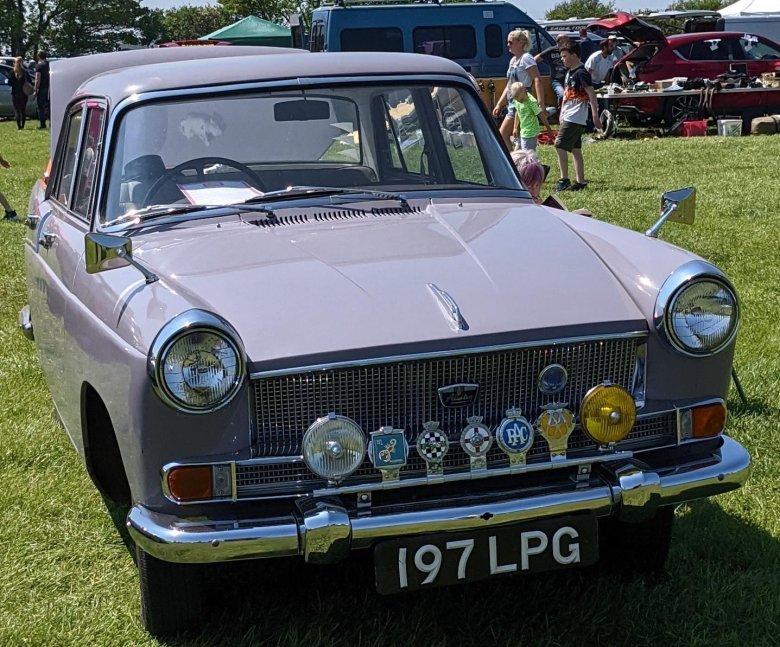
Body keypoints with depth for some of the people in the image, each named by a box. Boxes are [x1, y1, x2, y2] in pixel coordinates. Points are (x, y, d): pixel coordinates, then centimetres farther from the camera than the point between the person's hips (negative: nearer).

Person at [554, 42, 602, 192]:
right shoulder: (570, 72, 15)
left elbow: (591, 94, -19)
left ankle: (564, 180, -8)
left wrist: (595, 116, -24)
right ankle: (580, 182, 12)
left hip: (574, 119, -10)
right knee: (575, 149, 10)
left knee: (560, 146, -11)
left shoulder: (581, 73, -14)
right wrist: (562, 114, 21)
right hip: (569, 118, 10)